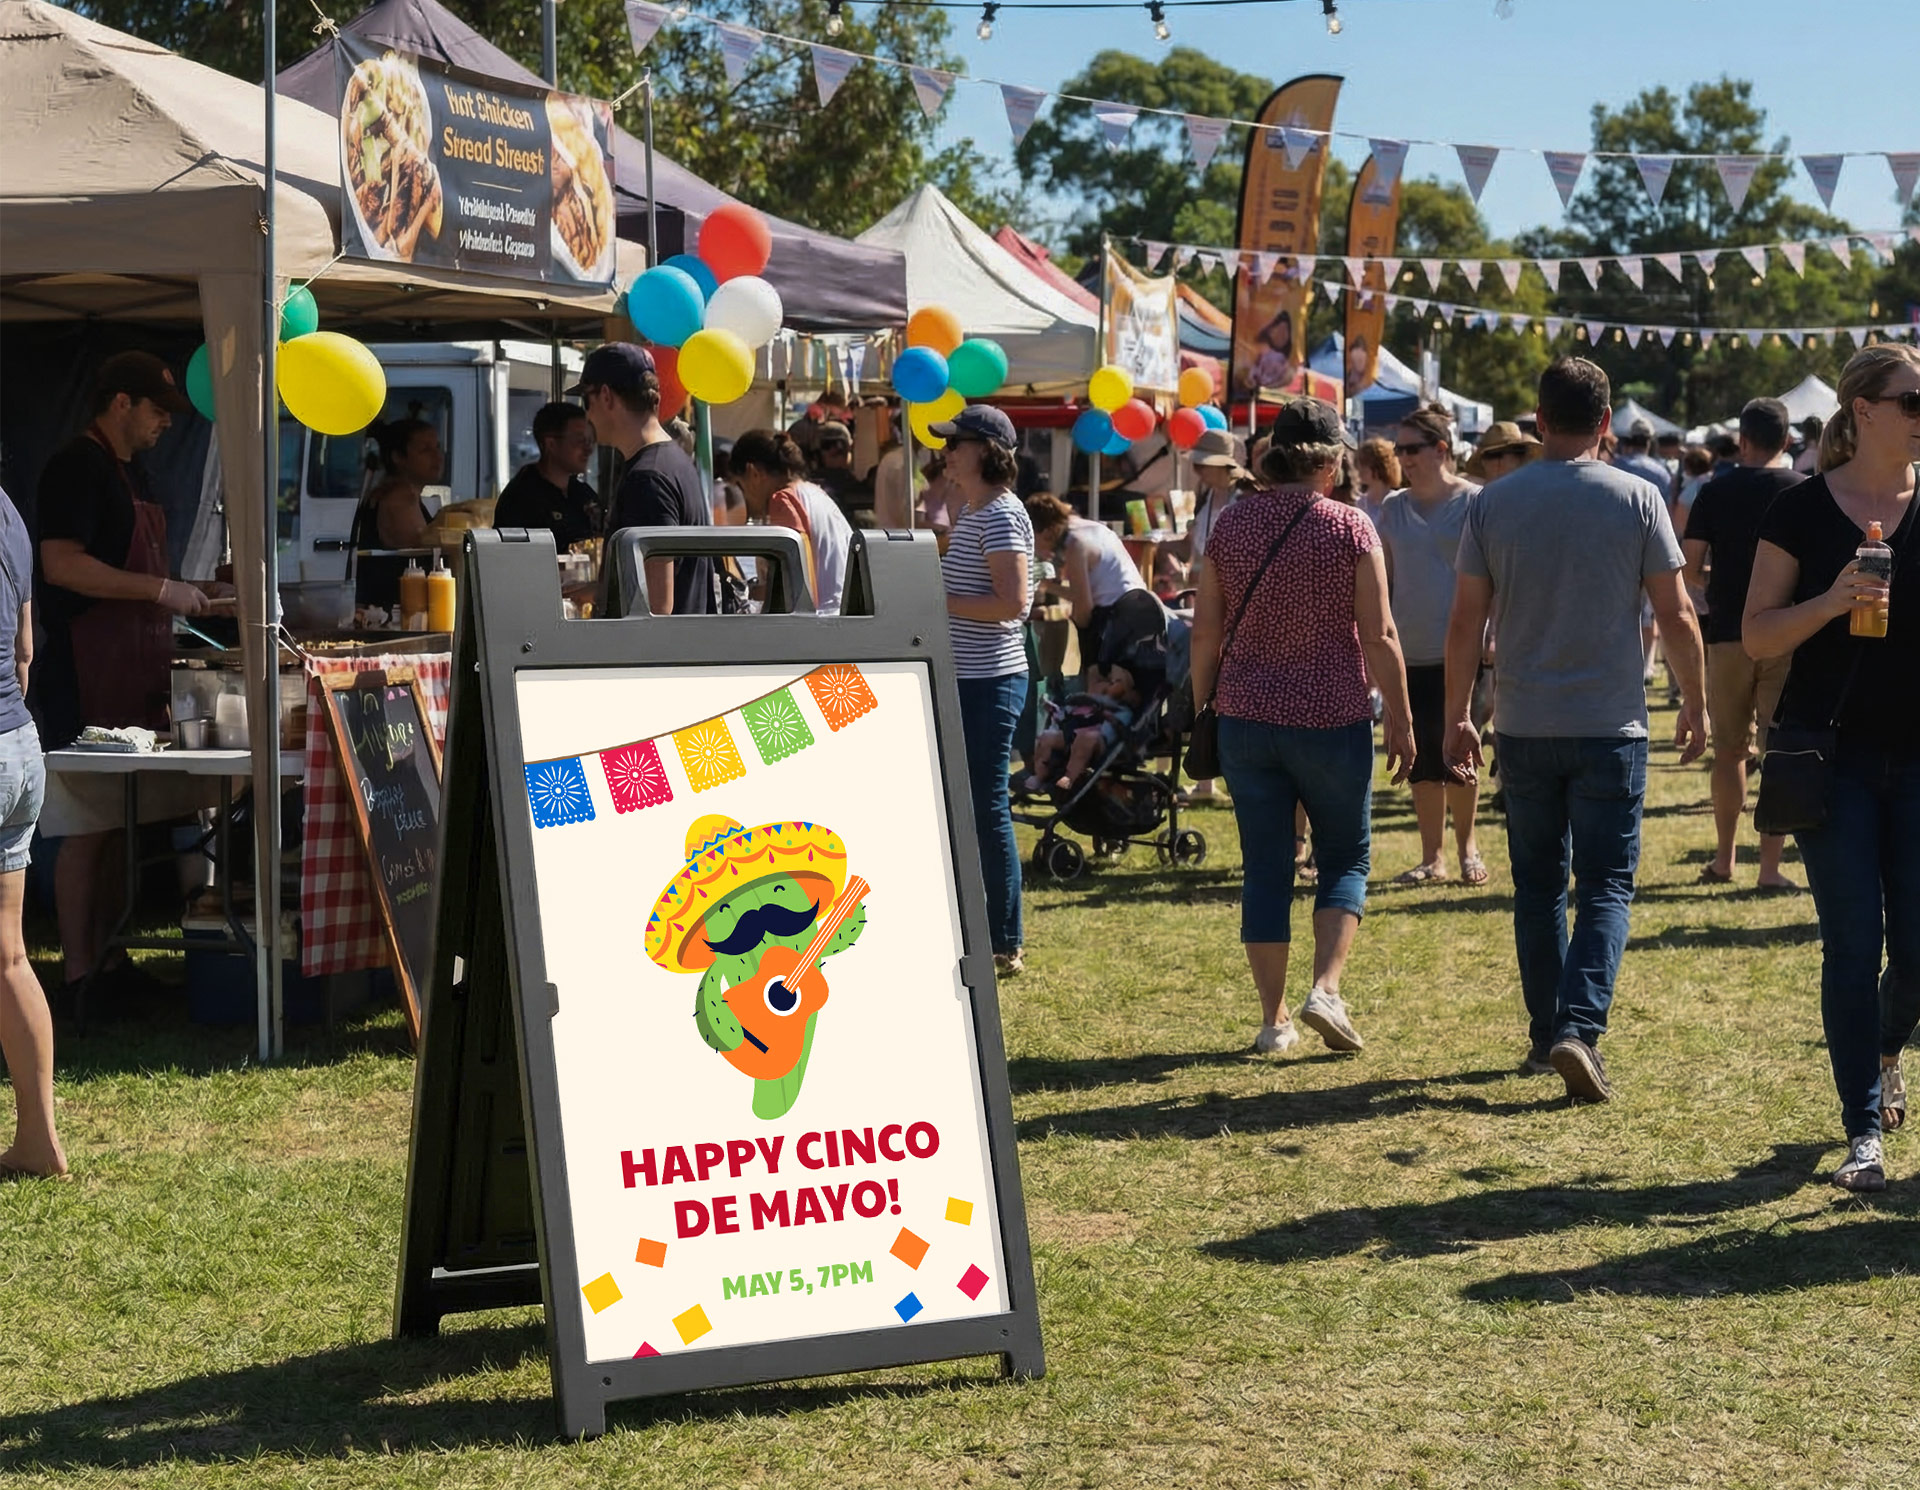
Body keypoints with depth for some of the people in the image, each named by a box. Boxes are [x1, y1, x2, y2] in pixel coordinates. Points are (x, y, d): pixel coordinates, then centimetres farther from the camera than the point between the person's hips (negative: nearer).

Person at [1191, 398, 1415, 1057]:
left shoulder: (1231, 525, 2)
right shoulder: (1350, 527, -7)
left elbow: (1205, 632, 4)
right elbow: (1379, 637, -8)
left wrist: (1202, 706, 15)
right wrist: (1400, 720, 0)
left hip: (1246, 719, 3)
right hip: (1331, 720, -3)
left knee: (1265, 868, 8)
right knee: (1345, 858, 12)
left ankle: (1273, 1019, 9)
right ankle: (1326, 988, -7)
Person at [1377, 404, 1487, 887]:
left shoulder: (1473, 503, -4)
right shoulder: (1394, 508, 10)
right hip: (1410, 651, 4)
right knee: (1423, 758, 6)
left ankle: (1467, 844, 18)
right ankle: (1433, 857, 13)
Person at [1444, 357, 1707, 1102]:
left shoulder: (1494, 502, 0)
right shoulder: (1638, 499, -4)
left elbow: (1466, 620, 1)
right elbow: (1676, 612, -3)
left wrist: (1457, 716, 9)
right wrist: (1696, 705, 9)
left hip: (1523, 726, 2)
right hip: (1610, 727, -2)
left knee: (1538, 885, 14)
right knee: (1606, 888, 2)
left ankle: (1546, 1033, 18)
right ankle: (1580, 1028, -15)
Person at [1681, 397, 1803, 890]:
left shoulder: (1715, 493, -1)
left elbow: (1689, 571, -3)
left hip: (1727, 633, 1)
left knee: (1729, 748, 13)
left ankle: (1723, 859, 20)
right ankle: (1770, 866, -2)